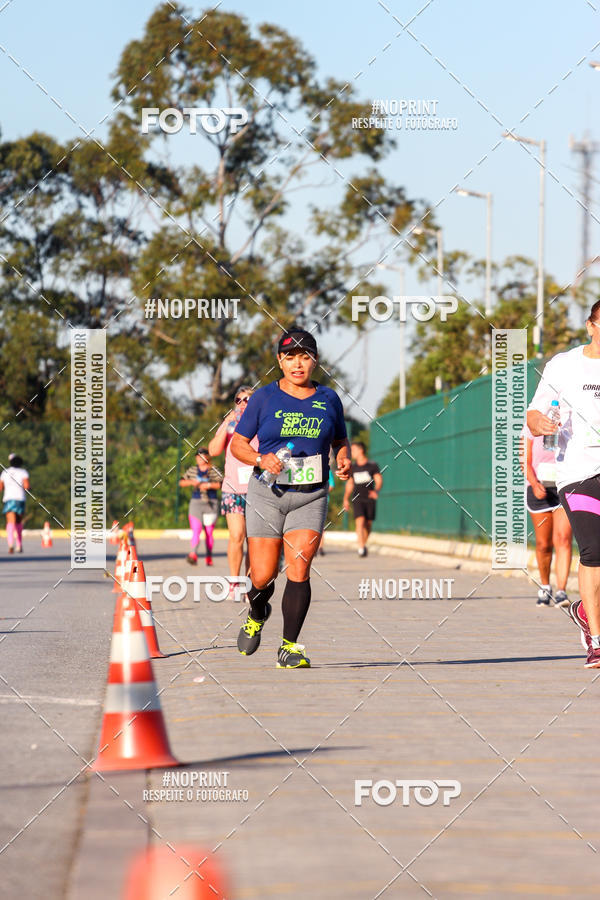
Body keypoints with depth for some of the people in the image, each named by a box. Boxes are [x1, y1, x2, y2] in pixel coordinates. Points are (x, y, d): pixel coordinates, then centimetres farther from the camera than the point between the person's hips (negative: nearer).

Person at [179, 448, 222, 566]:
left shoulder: (213, 470, 5)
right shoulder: (192, 470, 12)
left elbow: (220, 484, -4)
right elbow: (181, 483, 11)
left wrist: (209, 485, -18)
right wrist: (191, 482, -7)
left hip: (210, 503, -1)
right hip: (196, 503, 1)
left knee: (209, 532, 3)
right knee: (196, 530, -14)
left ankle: (209, 556, 14)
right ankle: (193, 554, -30)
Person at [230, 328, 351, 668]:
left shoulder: (329, 399, 7)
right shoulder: (264, 398, 1)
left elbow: (341, 440, 21)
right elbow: (238, 443, 4)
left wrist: (344, 459, 0)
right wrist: (261, 459, -15)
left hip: (311, 497, 1)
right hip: (267, 495, -1)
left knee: (299, 569, -15)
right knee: (262, 578, -1)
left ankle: (289, 647, -6)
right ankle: (257, 616, 35)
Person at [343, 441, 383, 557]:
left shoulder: (373, 465, -2)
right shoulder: (353, 467, 10)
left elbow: (379, 481, -9)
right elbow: (350, 484, 20)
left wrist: (376, 491, -29)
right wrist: (346, 499, 17)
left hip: (370, 499, -1)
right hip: (357, 500, 1)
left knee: (368, 524, 4)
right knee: (360, 521, -17)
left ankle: (364, 544, 29)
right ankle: (361, 549, -23)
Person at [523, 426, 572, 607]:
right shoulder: (531, 427, -1)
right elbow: (525, 461, -2)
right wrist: (534, 484, -18)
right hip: (540, 489, 1)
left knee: (563, 539, -16)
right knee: (543, 545, 4)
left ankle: (561, 592, -19)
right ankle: (545, 586, 28)